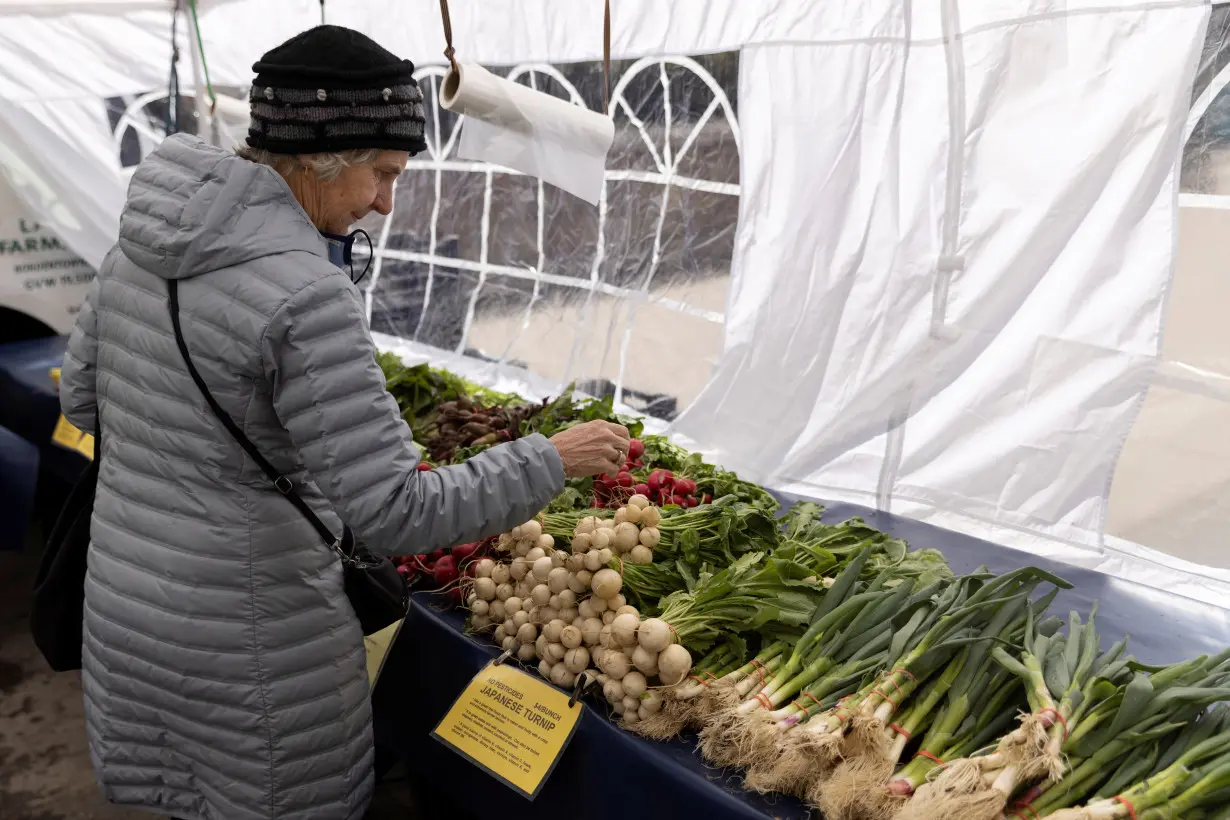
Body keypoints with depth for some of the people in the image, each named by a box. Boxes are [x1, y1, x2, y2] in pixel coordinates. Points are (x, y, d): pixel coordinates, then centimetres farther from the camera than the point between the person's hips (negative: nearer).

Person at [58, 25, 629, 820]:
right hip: (249, 633, -7)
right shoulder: (305, 291, -27)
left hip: (127, 598, 8)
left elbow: (82, 395, 11)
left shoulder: (147, 238, -2)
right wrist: (552, 461, -18)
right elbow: (397, 514, -28)